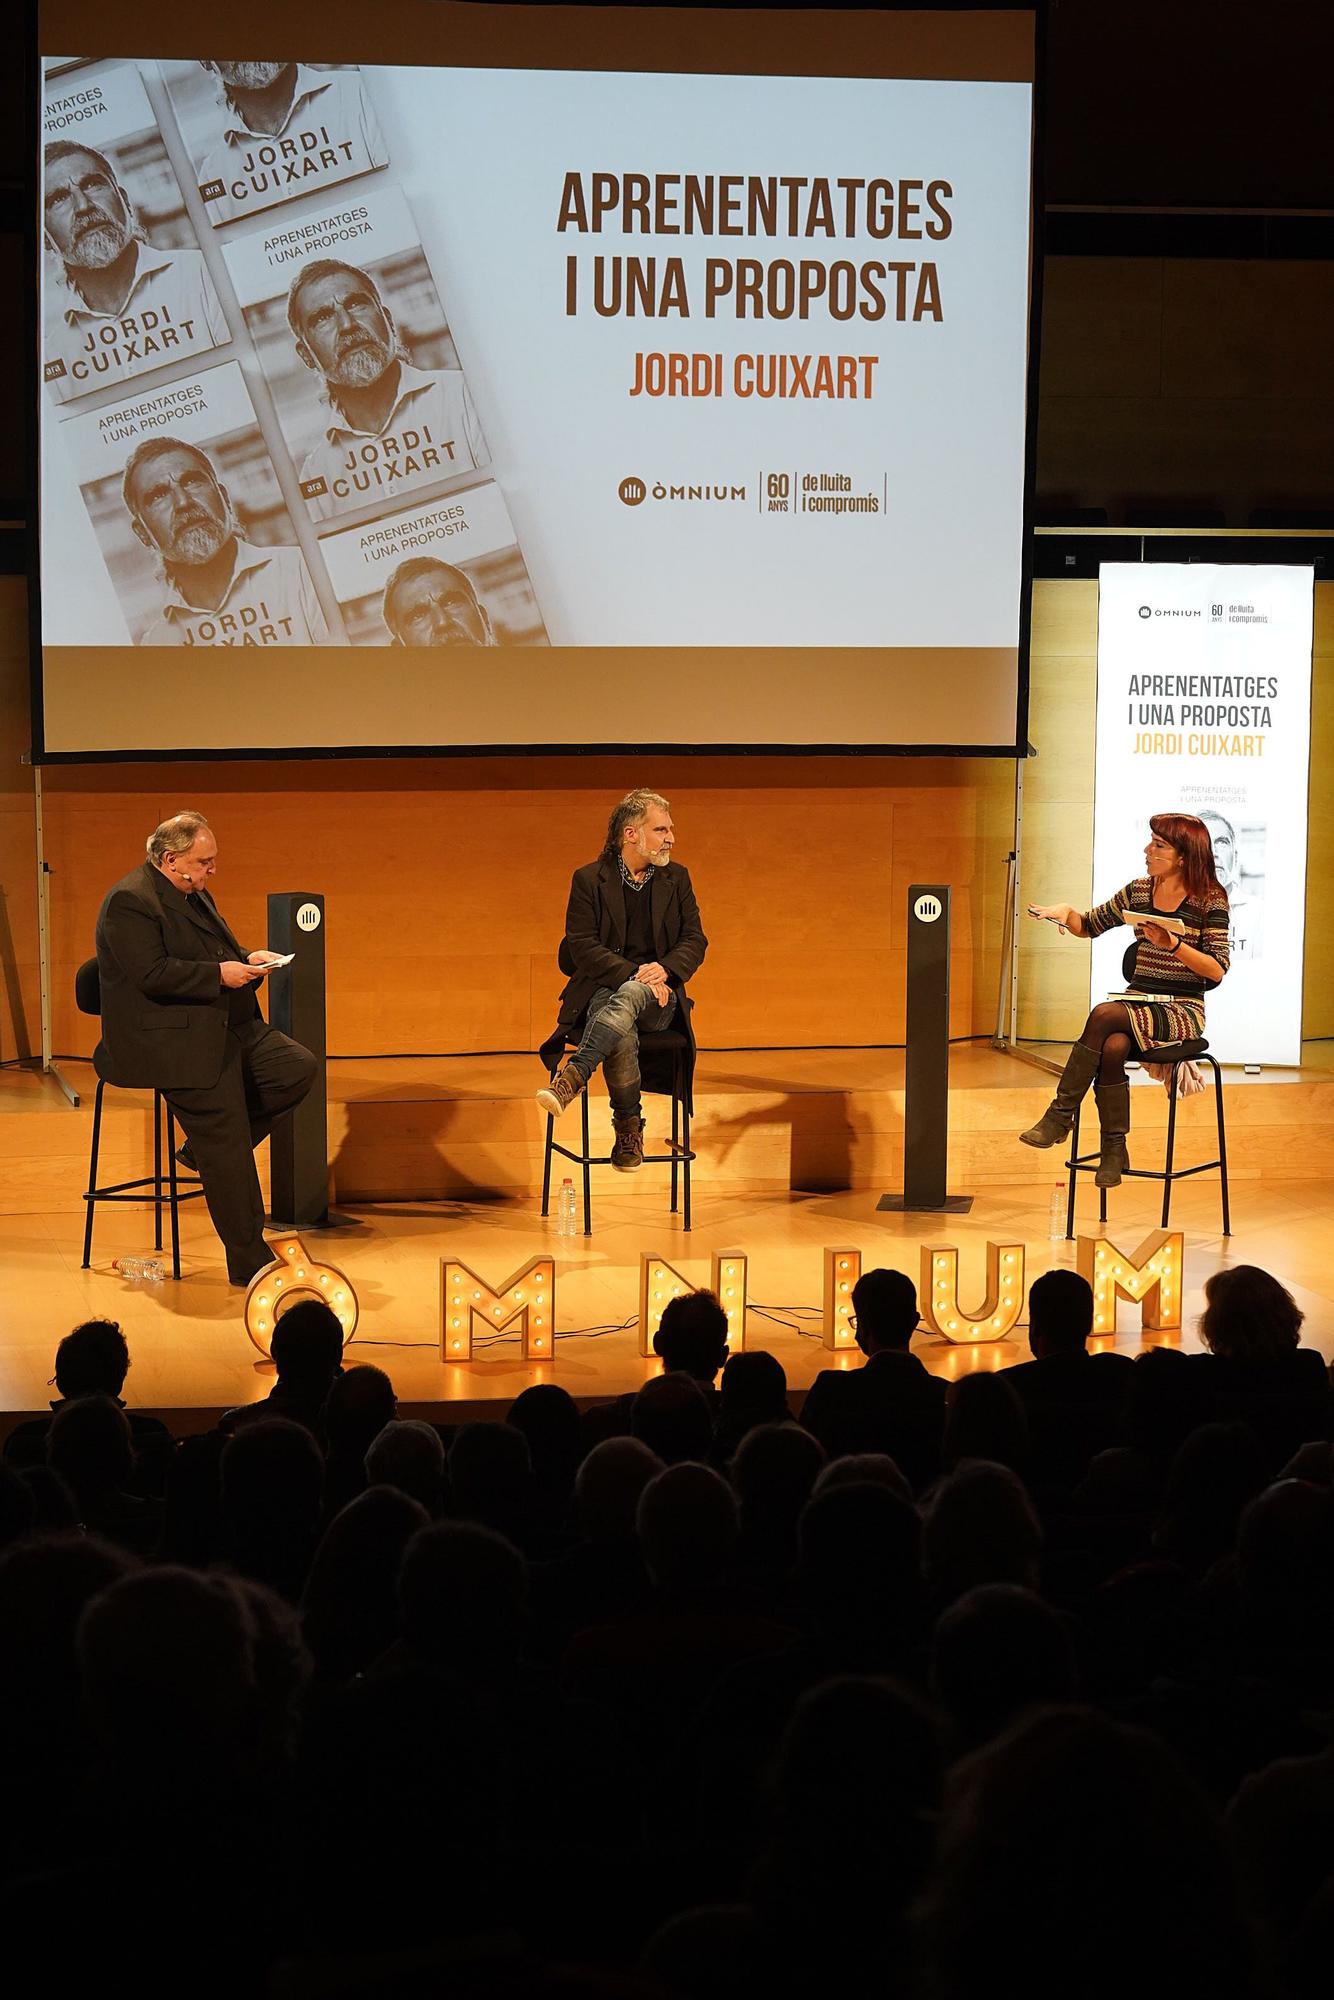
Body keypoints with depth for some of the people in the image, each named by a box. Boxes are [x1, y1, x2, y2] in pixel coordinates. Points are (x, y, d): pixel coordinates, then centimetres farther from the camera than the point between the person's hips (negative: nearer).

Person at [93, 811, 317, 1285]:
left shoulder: (194, 895, 16)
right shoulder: (129, 902, -15)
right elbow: (152, 974, -23)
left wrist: (247, 961, 4)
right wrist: (219, 974, -21)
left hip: (229, 1031, 10)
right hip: (173, 1045, -10)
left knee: (299, 1069, -4)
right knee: (229, 1156, -10)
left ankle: (206, 1148, 5)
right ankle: (250, 1263, -2)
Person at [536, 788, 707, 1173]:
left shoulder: (676, 878, 14)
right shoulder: (588, 880, 5)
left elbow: (695, 940, 9)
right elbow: (582, 945, -5)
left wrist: (663, 969, -14)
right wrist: (633, 973, -19)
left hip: (656, 996, 1)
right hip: (602, 990, -1)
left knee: (629, 995, -38)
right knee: (622, 1033, -37)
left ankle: (571, 1078, -53)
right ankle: (629, 1128, -24)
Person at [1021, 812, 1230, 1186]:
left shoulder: (1209, 899, -4)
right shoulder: (1138, 891, 11)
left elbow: (1217, 970, -10)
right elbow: (1089, 926, 22)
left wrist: (1172, 944, -23)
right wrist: (1066, 911, 0)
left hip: (1183, 1012, -4)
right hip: (1138, 1002, 4)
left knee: (1105, 1014, -32)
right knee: (1112, 1047, -32)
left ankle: (1060, 1115, -26)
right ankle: (1114, 1151, -25)